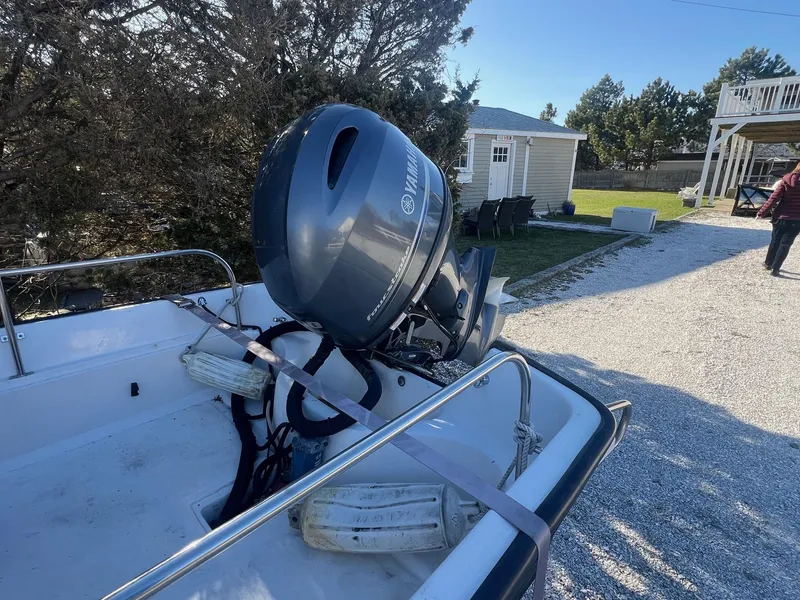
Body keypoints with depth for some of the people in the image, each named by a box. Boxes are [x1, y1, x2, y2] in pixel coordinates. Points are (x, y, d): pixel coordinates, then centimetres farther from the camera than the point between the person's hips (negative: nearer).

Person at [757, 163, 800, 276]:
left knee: (775, 241, 18)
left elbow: (773, 198, -8)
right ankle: (775, 269, 4)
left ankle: (768, 263, 31)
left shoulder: (786, 180, -4)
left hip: (781, 217, 1)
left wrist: (761, 213, -4)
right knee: (785, 244, 5)